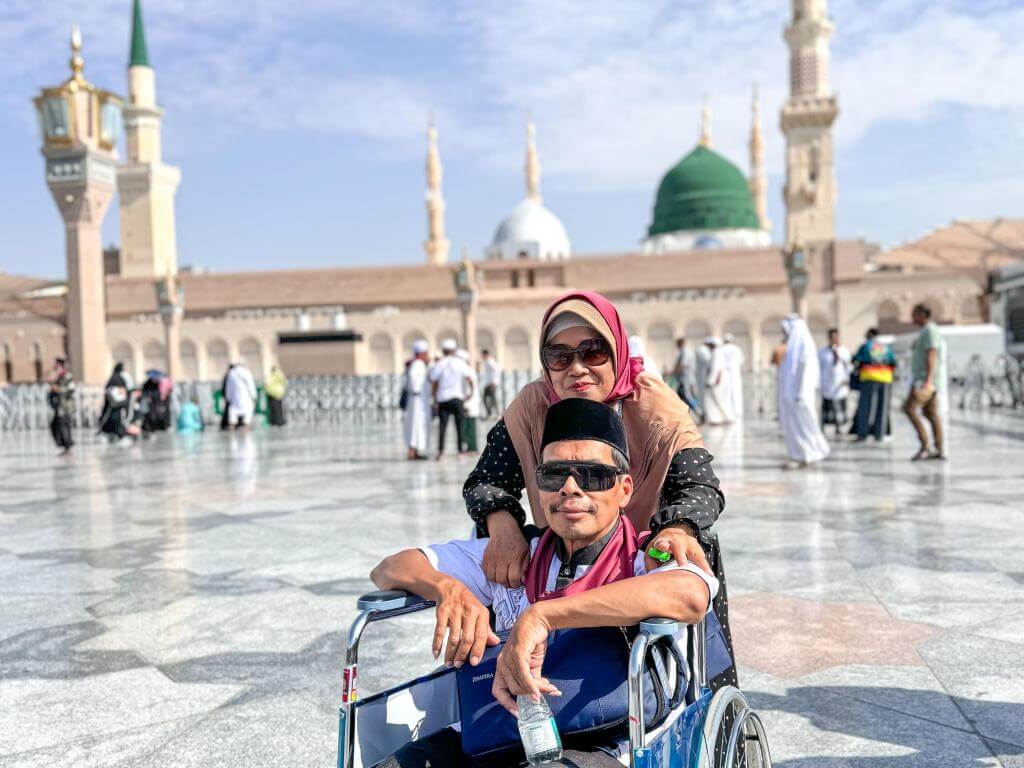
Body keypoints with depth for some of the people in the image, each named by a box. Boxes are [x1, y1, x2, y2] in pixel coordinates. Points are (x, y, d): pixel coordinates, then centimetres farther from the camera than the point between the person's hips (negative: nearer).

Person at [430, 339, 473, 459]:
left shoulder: (439, 365, 3)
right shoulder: (460, 362, 0)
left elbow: (434, 383, 2)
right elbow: (468, 378, -5)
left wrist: (435, 400, 8)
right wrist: (471, 391, 9)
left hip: (442, 398, 1)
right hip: (457, 397, -1)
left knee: (442, 425, 0)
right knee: (459, 424, 7)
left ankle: (440, 451, -8)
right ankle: (460, 449, 9)